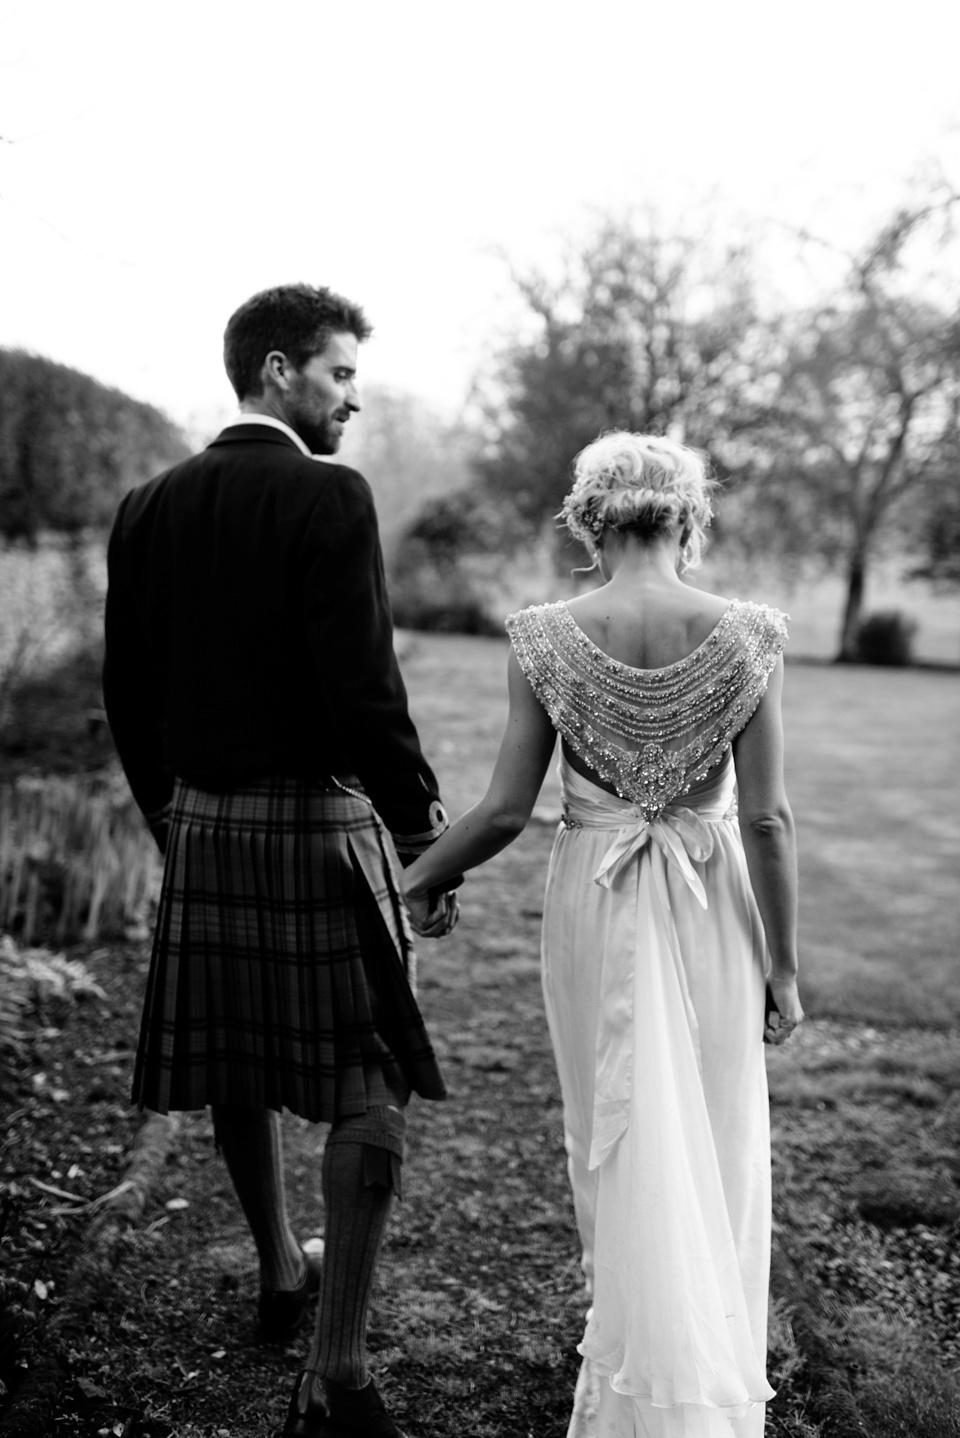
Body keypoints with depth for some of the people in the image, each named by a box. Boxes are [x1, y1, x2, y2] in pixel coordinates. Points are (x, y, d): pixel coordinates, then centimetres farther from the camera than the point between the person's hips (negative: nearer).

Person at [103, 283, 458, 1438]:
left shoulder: (149, 508, 7)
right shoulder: (328, 498, -13)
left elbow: (128, 691, 10)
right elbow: (360, 688, -19)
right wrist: (425, 833, -10)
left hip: (198, 825, 7)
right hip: (316, 825, -7)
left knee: (237, 1074, 20)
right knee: (369, 1091, 2)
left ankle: (279, 1275, 41)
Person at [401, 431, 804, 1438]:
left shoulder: (545, 638, -10)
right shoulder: (746, 637, -11)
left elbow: (507, 807, -9)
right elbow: (766, 817, -9)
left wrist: (406, 882, 6)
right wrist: (783, 965, 0)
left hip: (595, 903, 0)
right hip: (711, 904, 0)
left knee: (622, 1137, 16)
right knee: (715, 1139, 15)